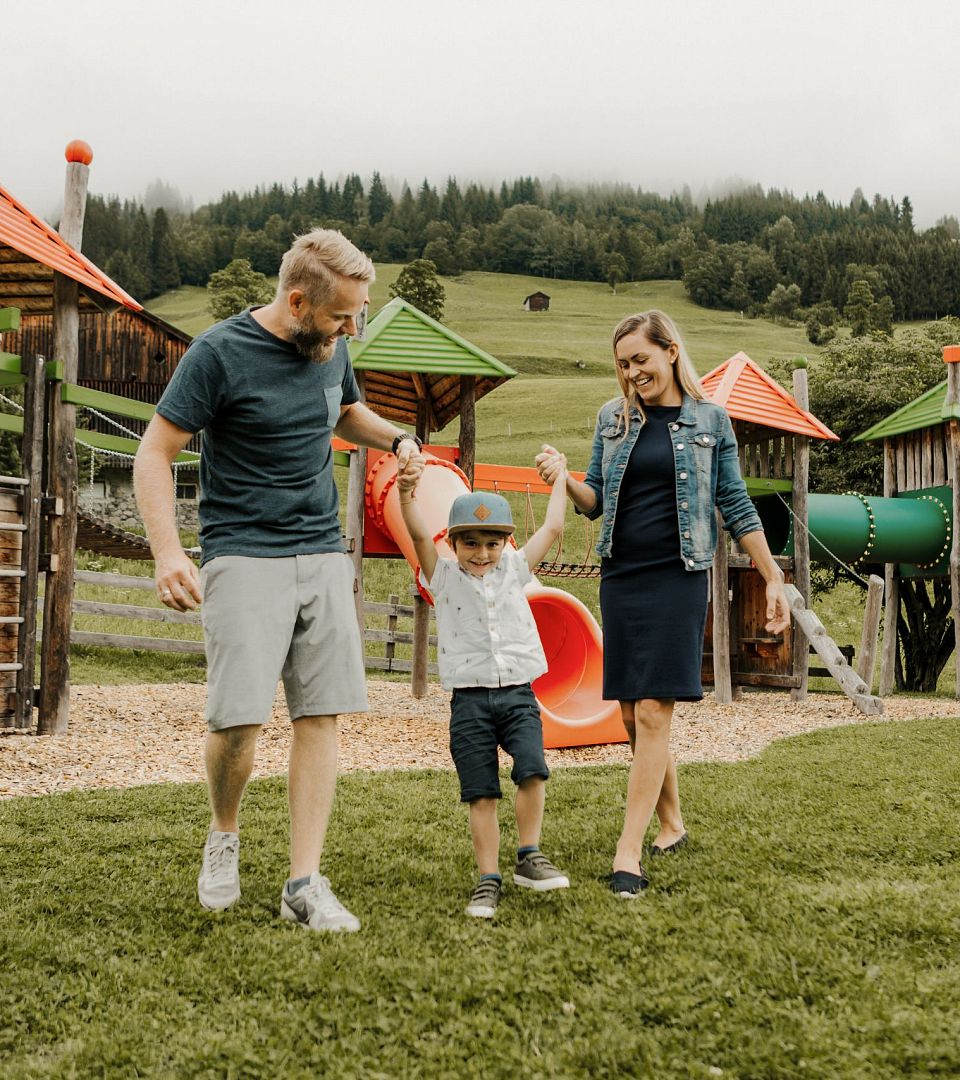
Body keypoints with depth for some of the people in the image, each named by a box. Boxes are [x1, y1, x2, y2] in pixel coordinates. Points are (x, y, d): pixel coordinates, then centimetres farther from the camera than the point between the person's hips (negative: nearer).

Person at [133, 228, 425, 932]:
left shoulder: (330, 348, 10)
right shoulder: (221, 353, -8)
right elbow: (155, 454, -8)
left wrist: (396, 439, 11)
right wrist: (168, 552, -21)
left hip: (324, 556, 6)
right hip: (243, 556, -5)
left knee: (322, 715, -1)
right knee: (241, 717, -14)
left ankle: (305, 883, 6)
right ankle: (225, 835, 16)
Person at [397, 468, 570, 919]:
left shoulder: (514, 570, 10)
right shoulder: (444, 577, 4)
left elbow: (552, 527, 13)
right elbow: (419, 535, -12)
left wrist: (559, 478, 20)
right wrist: (406, 493, -29)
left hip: (517, 693, 1)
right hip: (469, 700, -1)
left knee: (532, 769, -19)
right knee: (481, 793, 0)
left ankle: (529, 857, -2)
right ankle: (489, 879, 9)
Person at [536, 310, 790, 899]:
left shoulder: (710, 420, 3)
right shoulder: (613, 417, 10)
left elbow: (737, 506, 5)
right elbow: (597, 502, 11)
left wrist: (774, 579, 4)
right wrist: (565, 478, -10)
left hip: (677, 576, -4)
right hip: (620, 577, 4)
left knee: (653, 711, -11)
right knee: (632, 714, 9)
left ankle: (629, 851, -9)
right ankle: (672, 822, 27)